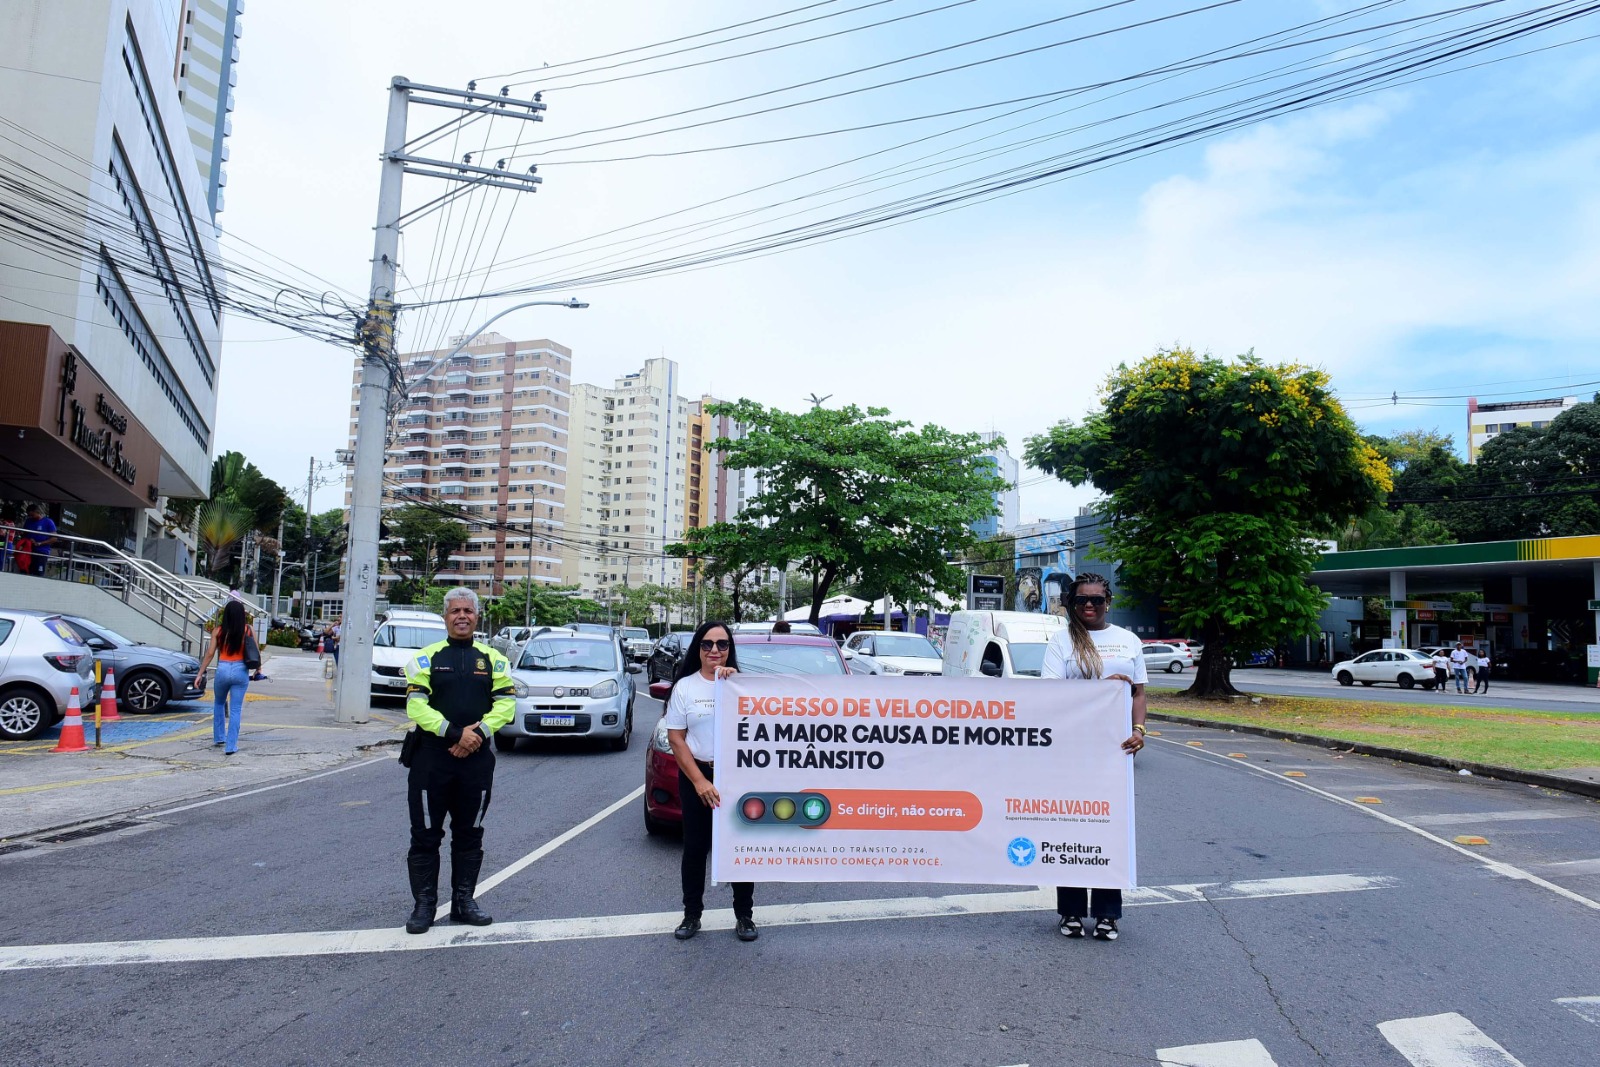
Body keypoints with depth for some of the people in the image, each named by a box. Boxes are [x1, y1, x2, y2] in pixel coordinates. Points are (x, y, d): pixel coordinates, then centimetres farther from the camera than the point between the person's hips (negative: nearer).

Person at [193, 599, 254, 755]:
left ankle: (218, 737, 32)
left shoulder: (218, 630, -3)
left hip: (223, 670, 1)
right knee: (235, 710, 4)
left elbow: (209, 654, -3)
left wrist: (200, 674, 4)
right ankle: (230, 746, 2)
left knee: (218, 703, 26)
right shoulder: (248, 630, -3)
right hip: (241, 671, -1)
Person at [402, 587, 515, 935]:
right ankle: (423, 904, 16)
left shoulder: (492, 659, 7)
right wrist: (454, 733, -19)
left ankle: (464, 900, 23)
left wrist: (478, 733, -15)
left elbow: (505, 704, 1)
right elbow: (416, 706, -8)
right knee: (425, 834, 4)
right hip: (431, 757, -2)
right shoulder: (427, 658, 2)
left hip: (476, 759, 2)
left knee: (469, 834, 11)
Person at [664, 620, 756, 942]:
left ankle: (744, 916, 20)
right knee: (695, 848, 9)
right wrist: (699, 781, -11)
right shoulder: (685, 687, 1)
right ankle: (691, 915, 23)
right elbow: (675, 738, -2)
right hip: (695, 776, 0)